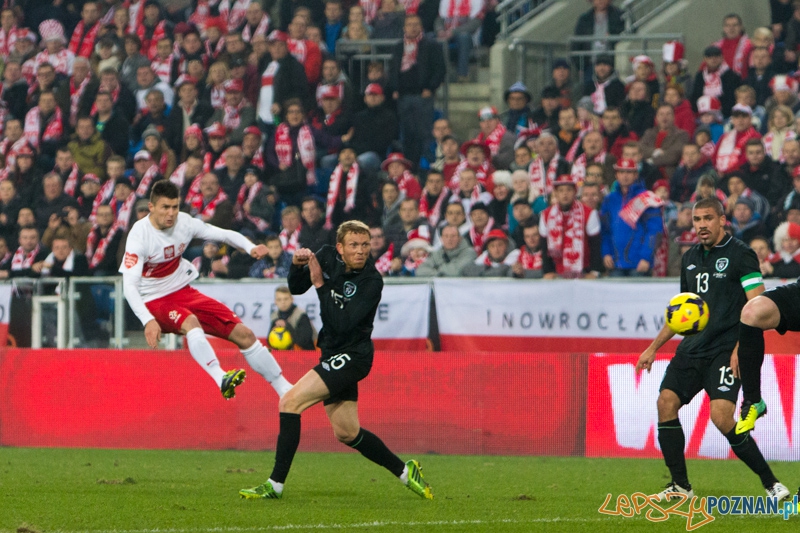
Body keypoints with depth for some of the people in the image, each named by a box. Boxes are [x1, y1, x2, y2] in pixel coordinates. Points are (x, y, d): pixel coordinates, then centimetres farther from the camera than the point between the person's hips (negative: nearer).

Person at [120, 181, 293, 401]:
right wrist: (148, 321, -42)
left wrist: (250, 247, -19)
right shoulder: (140, 234, -21)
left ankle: (285, 390, 11)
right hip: (154, 301, -6)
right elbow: (129, 285, -28)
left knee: (244, 334, -1)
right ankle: (221, 378, -51)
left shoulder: (184, 222, -6)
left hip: (183, 291, 6)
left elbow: (224, 234, 3)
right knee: (190, 321, -40)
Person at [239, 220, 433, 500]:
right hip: (333, 354, 8)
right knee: (347, 434, 15)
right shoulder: (327, 256, -2)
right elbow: (296, 288, 10)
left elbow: (341, 324, -28)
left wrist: (320, 284, -28)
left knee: (290, 402, -17)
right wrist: (297, 265, -11)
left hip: (352, 356, -8)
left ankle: (275, 484, -14)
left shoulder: (371, 282, -21)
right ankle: (405, 471, 30)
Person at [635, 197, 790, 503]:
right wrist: (654, 347, 23)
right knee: (666, 401, -6)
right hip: (692, 348, 7)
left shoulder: (740, 255, -6)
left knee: (721, 415, -21)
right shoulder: (690, 258, 16)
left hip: (725, 350, -7)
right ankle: (680, 485, 5)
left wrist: (741, 347, -22)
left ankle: (771, 484, -11)